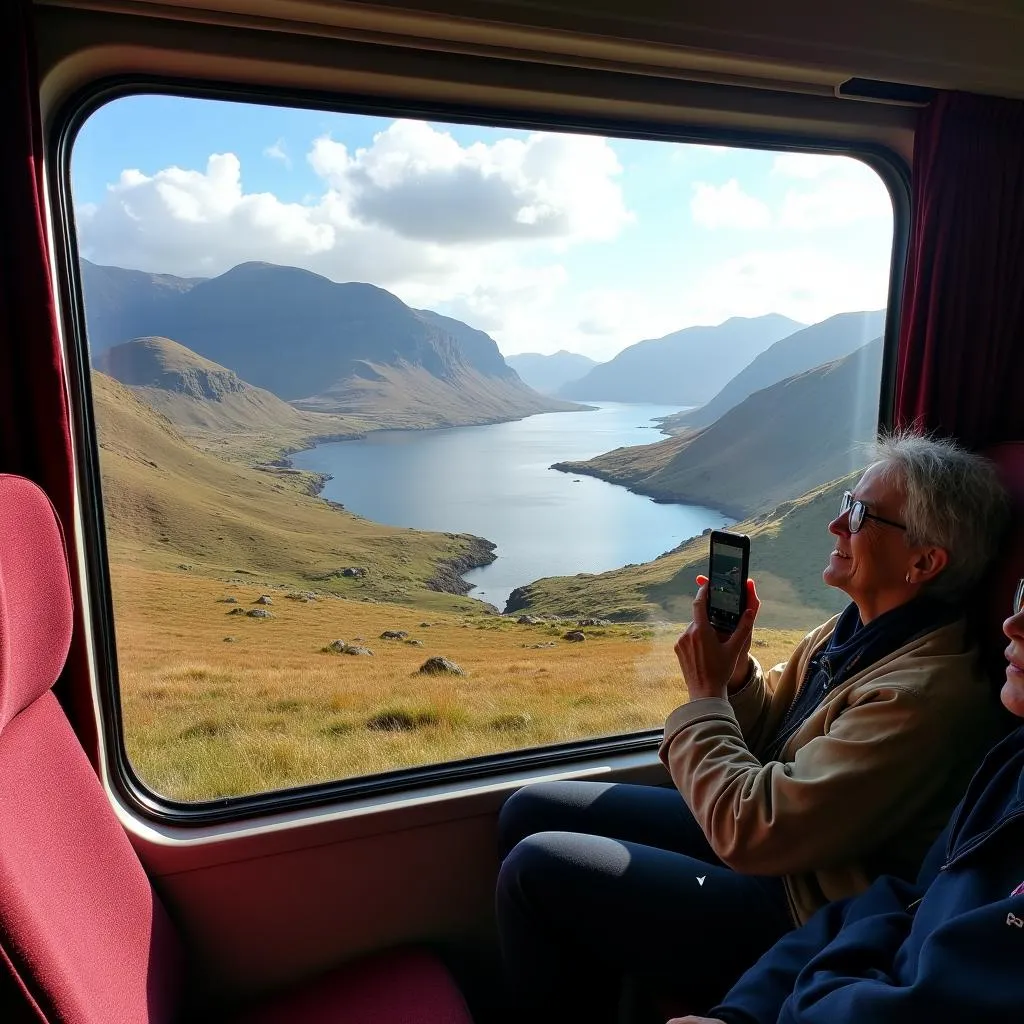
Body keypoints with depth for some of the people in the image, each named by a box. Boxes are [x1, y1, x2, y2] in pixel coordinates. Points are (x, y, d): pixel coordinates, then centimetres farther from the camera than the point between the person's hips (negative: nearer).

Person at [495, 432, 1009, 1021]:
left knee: (536, 867, -14)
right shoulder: (860, 628, 1)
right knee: (530, 812, 5)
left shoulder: (922, 697, -29)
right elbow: (767, 730, 11)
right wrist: (734, 668, -9)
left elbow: (751, 832, -27)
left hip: (797, 919, -9)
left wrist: (706, 695, -16)